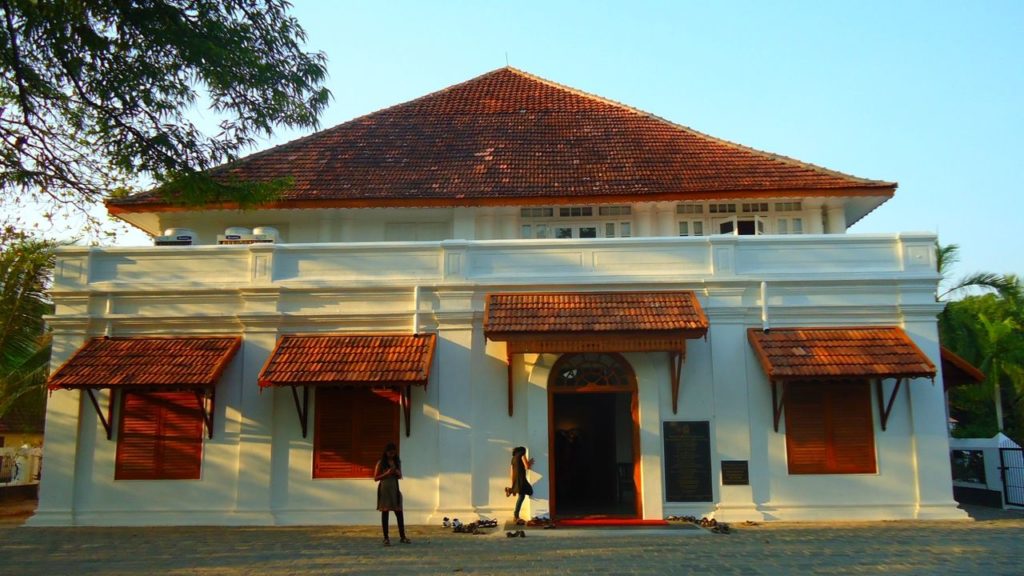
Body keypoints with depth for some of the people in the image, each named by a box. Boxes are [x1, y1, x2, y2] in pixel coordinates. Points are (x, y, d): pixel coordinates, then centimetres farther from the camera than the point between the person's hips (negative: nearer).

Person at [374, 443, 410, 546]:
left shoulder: (397, 462, 8)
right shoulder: (381, 463, -4)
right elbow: (376, 478, -5)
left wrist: (398, 474, -8)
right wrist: (386, 473, -18)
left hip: (395, 489, 4)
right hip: (384, 489, -4)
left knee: (399, 513, 2)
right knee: (385, 513, 0)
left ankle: (402, 537, 10)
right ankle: (386, 538, 5)